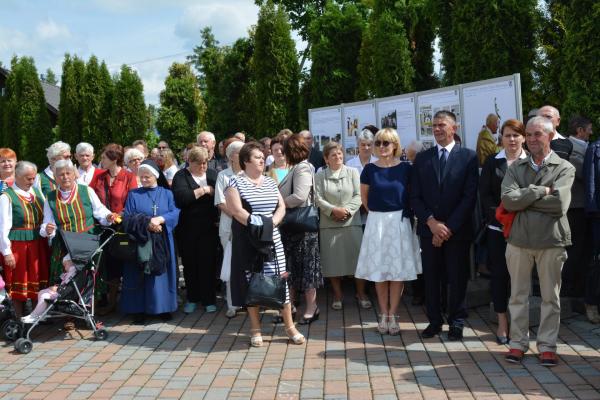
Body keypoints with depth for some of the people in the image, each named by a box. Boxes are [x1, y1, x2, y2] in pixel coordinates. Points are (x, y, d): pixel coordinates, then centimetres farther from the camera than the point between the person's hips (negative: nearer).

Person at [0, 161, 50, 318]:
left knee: (39, 279, 14)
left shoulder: (36, 191, 6)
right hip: (18, 244, -5)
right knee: (19, 281, 7)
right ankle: (20, 318, 20)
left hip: (39, 243, 5)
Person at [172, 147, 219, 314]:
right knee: (190, 263, 9)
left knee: (208, 262, 1)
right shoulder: (181, 176, 0)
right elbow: (180, 198, -18)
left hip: (209, 227, 1)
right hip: (188, 229, -1)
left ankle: (209, 299, 12)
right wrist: (203, 190, -13)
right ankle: (192, 298, 23)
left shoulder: (213, 174, 9)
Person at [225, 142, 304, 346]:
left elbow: (282, 207, 7)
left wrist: (271, 223, -11)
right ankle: (255, 329, 14)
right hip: (248, 240, -4)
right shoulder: (236, 182, -4)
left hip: (272, 239, 4)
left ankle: (290, 326, 10)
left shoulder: (270, 182, 12)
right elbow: (237, 211, -14)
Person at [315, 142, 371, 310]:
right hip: (329, 224, 0)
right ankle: (337, 294, 18)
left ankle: (361, 293, 13)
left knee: (357, 257, 0)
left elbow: (358, 196, 0)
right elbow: (318, 198, -3)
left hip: (352, 222, 0)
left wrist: (347, 210, -13)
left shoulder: (352, 172, 6)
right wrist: (334, 210, -15)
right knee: (333, 259, 5)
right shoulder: (320, 175, 4)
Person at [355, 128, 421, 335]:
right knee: (379, 270, 5)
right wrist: (375, 213, 11)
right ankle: (383, 315, 15)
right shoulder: (370, 169, 1)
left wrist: (407, 214, 4)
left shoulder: (405, 168, -3)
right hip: (376, 222, 1)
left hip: (399, 222, -1)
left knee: (398, 269, 2)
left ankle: (392, 315, 11)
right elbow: (364, 196, 12)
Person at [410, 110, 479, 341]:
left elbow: (470, 197, -6)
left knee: (457, 277, 5)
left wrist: (449, 227, -11)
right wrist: (431, 222, -10)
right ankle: (434, 321, 20)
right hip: (428, 229, 3)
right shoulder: (422, 158, 8)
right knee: (431, 278, 8)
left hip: (458, 231, -2)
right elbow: (415, 197, 4)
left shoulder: (468, 157, 0)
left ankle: (456, 322, 19)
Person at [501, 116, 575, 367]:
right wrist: (541, 191, -14)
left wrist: (523, 200, -10)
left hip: (551, 240, -1)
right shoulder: (516, 167, 5)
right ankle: (518, 342, 21)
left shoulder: (565, 168, -1)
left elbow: (560, 203, -16)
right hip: (519, 239, 2)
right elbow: (508, 200, -10)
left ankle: (547, 345, 19)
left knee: (550, 296, 8)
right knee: (518, 294, 9)